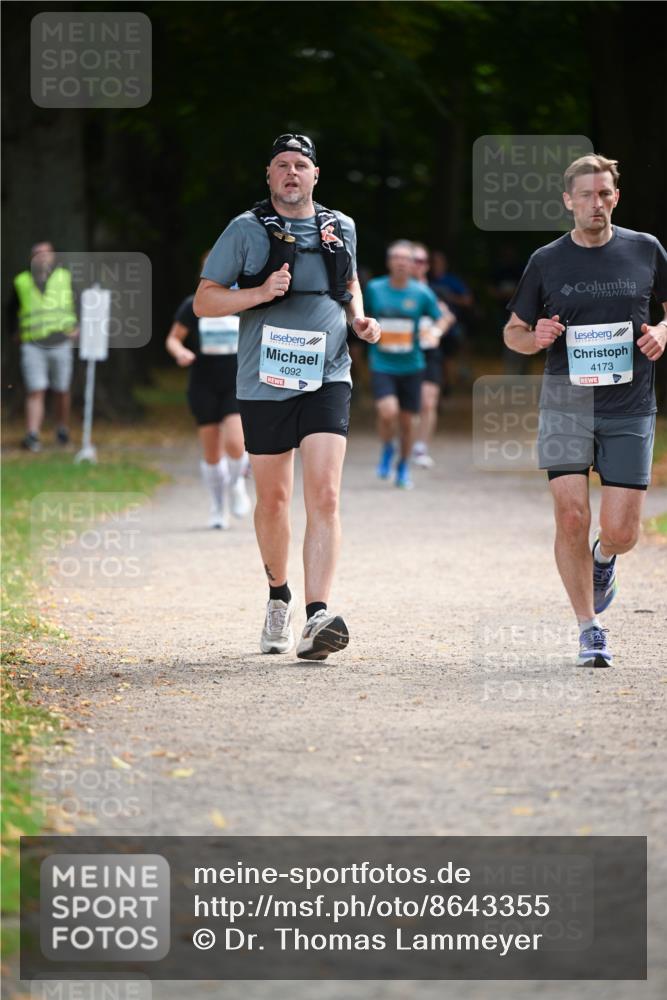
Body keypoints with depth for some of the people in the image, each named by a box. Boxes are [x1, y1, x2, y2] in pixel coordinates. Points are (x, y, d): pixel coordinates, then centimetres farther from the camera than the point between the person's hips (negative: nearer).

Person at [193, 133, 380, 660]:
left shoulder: (341, 229, 10)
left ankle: (318, 615, -23)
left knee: (324, 495, -15)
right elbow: (204, 301, -1)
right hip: (266, 382, -1)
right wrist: (260, 292, -16)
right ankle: (279, 595, 36)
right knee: (273, 499, 10)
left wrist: (358, 317, 8)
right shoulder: (246, 230, 0)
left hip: (327, 379, 1)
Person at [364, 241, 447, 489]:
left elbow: (440, 318, 7)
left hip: (411, 365, 1)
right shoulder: (374, 289, -2)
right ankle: (387, 448, 10)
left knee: (407, 419, 7)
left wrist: (436, 331, -13)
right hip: (381, 365, -1)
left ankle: (404, 468, 29)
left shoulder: (422, 293, -3)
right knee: (387, 412, -22)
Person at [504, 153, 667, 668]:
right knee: (571, 517, -13)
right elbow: (514, 331, 13)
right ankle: (590, 630, 2)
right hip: (566, 404, 0)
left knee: (621, 532, -5)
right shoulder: (547, 261, 4)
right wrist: (533, 338, -9)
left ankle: (604, 558, 34)